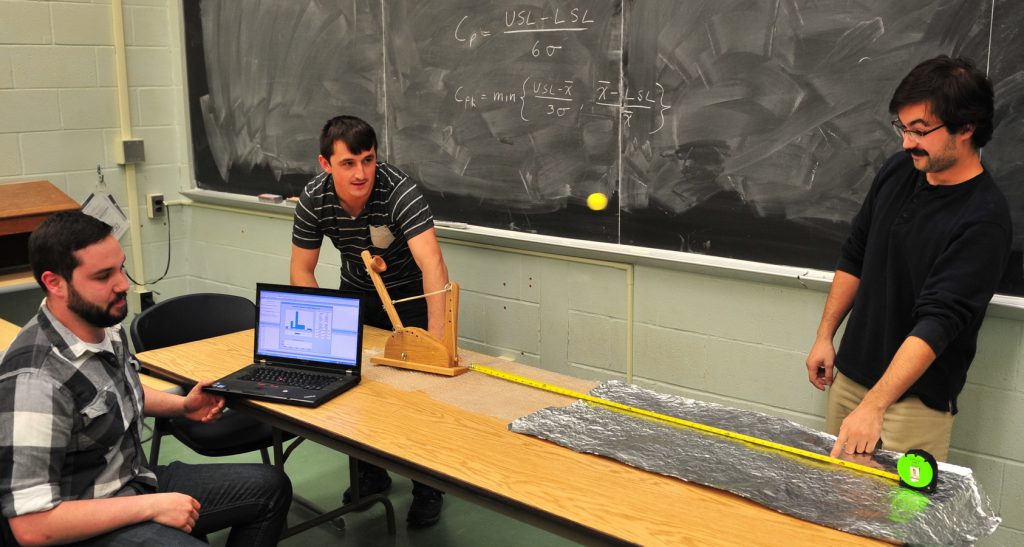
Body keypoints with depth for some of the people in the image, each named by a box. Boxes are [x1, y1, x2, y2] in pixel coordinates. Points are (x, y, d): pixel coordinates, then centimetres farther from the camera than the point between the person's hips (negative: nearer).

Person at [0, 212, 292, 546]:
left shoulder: (107, 327, -2)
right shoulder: (37, 381, -28)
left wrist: (182, 405, 6)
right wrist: (151, 507, -24)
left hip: (138, 480, 9)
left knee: (271, 487, 11)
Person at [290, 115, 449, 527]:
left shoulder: (399, 191, -35)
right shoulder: (314, 199, -21)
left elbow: (433, 265, -45)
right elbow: (301, 271, -9)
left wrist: (437, 338, -54)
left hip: (408, 292, -4)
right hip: (356, 291, 4)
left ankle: (428, 486, 16)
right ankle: (370, 473, 26)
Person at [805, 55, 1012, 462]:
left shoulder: (984, 219, -20)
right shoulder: (899, 171, 1)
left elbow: (939, 320, -27)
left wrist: (874, 406, -33)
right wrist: (825, 335, 10)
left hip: (917, 396, -6)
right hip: (849, 374, 6)